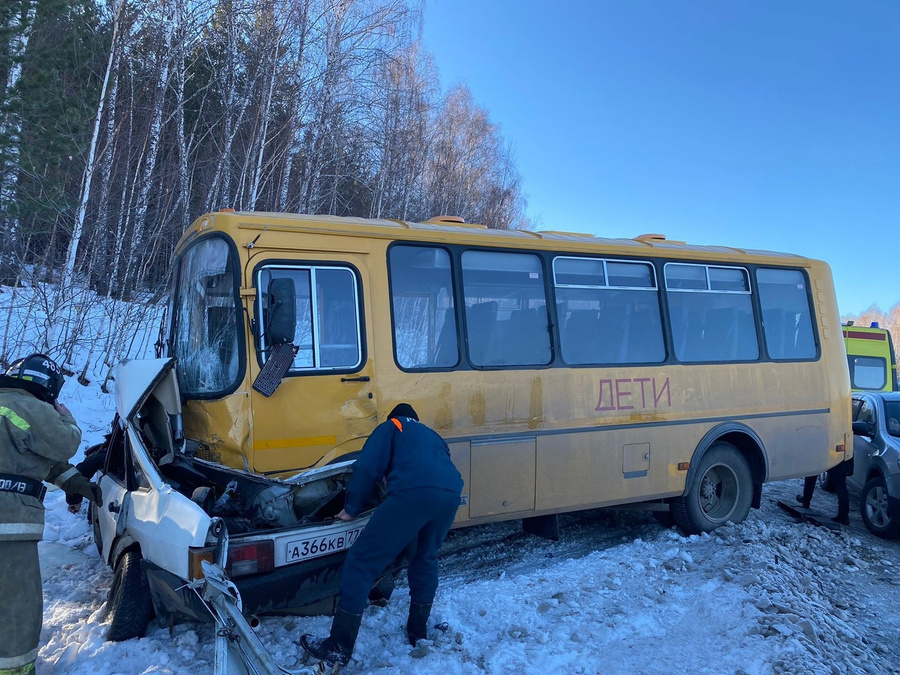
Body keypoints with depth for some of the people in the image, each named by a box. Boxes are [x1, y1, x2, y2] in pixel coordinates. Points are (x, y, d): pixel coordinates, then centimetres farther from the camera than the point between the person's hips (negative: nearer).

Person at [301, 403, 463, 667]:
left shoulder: (390, 427, 26)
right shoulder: (431, 436, 41)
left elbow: (367, 468, 12)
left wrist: (351, 509, 20)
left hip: (414, 492, -6)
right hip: (450, 493, 6)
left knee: (362, 560, 3)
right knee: (426, 558, 30)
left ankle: (339, 647, 5)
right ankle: (418, 633, 38)